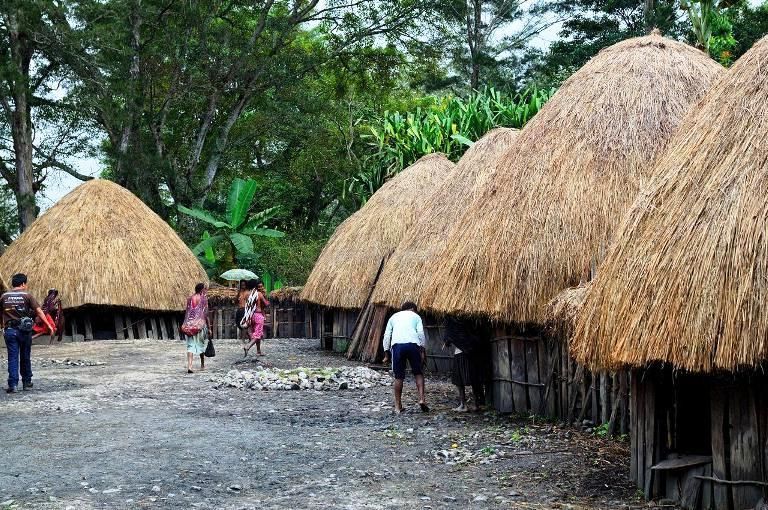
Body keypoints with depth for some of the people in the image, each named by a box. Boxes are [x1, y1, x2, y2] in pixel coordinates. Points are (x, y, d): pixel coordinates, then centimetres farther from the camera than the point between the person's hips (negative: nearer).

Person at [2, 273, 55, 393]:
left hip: (9, 330, 1)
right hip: (24, 330, -1)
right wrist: (49, 325, -5)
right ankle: (27, 382, 22)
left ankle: (12, 384, -8)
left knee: (12, 358, 1)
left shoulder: (4, 297, 4)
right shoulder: (27, 296, -4)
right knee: (25, 357, 12)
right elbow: (38, 311, -7)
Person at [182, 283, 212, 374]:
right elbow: (206, 313, -5)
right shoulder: (203, 298, -3)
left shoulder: (190, 298, 9)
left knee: (190, 345, -1)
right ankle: (202, 365, 29)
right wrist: (209, 326, -1)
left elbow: (187, 312, 9)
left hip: (189, 324, 3)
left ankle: (189, 366, -16)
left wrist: (186, 325, 16)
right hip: (200, 323, -3)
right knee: (201, 344, 15)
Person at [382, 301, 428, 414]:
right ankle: (421, 399, -2)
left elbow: (387, 336, 18)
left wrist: (386, 354, 18)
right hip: (412, 344, -1)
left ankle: (398, 406, 8)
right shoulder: (415, 316, 20)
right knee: (418, 373, 13)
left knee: (399, 377, 5)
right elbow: (420, 333, 6)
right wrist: (423, 351, 6)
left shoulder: (394, 317, 26)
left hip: (397, 345, 1)